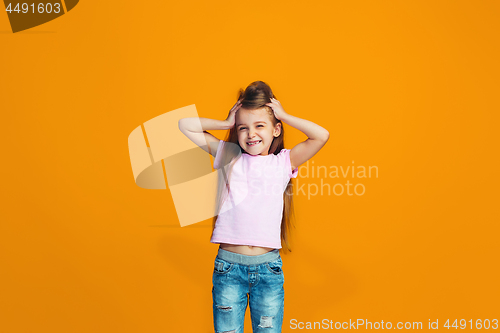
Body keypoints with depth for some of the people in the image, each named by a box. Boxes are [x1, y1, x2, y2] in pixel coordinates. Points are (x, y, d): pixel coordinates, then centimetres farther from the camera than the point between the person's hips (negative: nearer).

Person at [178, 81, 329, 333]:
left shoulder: (283, 162, 6)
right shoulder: (228, 157, 9)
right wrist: (227, 123, 9)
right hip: (228, 266, 1)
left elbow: (322, 135, -7)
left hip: (268, 268, 0)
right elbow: (185, 125, 10)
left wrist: (283, 116, 3)